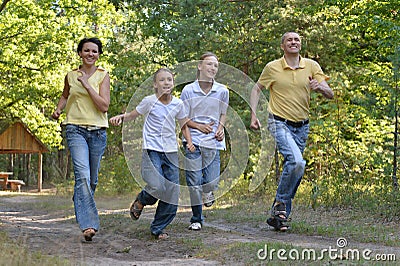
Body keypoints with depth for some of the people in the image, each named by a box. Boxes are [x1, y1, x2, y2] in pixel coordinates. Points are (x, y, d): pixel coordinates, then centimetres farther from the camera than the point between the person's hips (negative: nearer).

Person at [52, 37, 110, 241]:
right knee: (82, 175, -19)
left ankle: (80, 207, 38)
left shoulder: (103, 76, 2)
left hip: (97, 131, 1)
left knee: (92, 179, 9)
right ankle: (88, 224, -24)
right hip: (76, 129, -1)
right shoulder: (71, 76, 8)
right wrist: (58, 110, 9)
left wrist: (87, 84, -13)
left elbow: (104, 106, -9)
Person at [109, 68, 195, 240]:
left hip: (171, 152, 4)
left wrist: (189, 142, 4)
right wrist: (120, 117, -12)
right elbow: (132, 116, 8)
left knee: (172, 194, 1)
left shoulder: (178, 104, 5)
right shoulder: (149, 101, -4)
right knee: (157, 187, -24)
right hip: (152, 151, -4)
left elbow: (183, 125, 19)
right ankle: (141, 200, 11)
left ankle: (158, 228, 18)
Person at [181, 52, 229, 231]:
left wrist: (220, 128, -2)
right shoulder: (188, 90, -2)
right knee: (194, 183, -1)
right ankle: (196, 219, 15)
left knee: (211, 182, -8)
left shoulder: (222, 91, 3)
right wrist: (199, 126, -11)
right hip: (193, 140, -1)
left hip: (213, 142, 1)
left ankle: (208, 191, 31)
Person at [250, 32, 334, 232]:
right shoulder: (272, 67, -2)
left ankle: (277, 215, 19)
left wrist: (320, 87, -24)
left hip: (302, 127, 4)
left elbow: (330, 95, -2)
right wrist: (253, 115, 0)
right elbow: (257, 89, 11)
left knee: (294, 168, 7)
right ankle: (281, 203, -7)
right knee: (296, 162, -26)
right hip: (279, 124, -4)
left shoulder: (311, 66, 3)